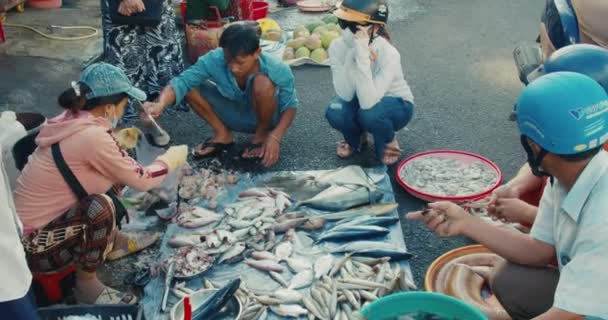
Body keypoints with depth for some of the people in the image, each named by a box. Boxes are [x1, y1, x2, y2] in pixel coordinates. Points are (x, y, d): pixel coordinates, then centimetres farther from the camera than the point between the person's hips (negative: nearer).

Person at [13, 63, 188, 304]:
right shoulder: (92, 136, -26)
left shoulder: (72, 121, 0)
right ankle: (86, 285, -8)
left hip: (44, 221, 9)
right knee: (100, 206, -29)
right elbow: (141, 180, -13)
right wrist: (172, 158, 3)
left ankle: (112, 242, 22)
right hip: (35, 247, -9)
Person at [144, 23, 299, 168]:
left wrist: (275, 137, -34)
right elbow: (182, 81, -34)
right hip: (236, 115, 3)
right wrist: (160, 105, -54)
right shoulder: (215, 60, -28)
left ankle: (261, 136, -8)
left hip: (264, 115, -2)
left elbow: (290, 105, -19)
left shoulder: (278, 70, -31)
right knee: (191, 85, -19)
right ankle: (223, 135, 0)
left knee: (262, 82, -35)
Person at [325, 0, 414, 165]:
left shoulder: (388, 53, -33)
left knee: (369, 114, -36)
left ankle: (387, 142, 0)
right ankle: (355, 138, 8)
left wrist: (362, 56, -47)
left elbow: (368, 102, -43)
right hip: (361, 101, 4)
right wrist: (351, 56, -39)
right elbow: (346, 95, -27)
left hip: (395, 104, -3)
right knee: (335, 113, -28)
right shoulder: (338, 46, -21)